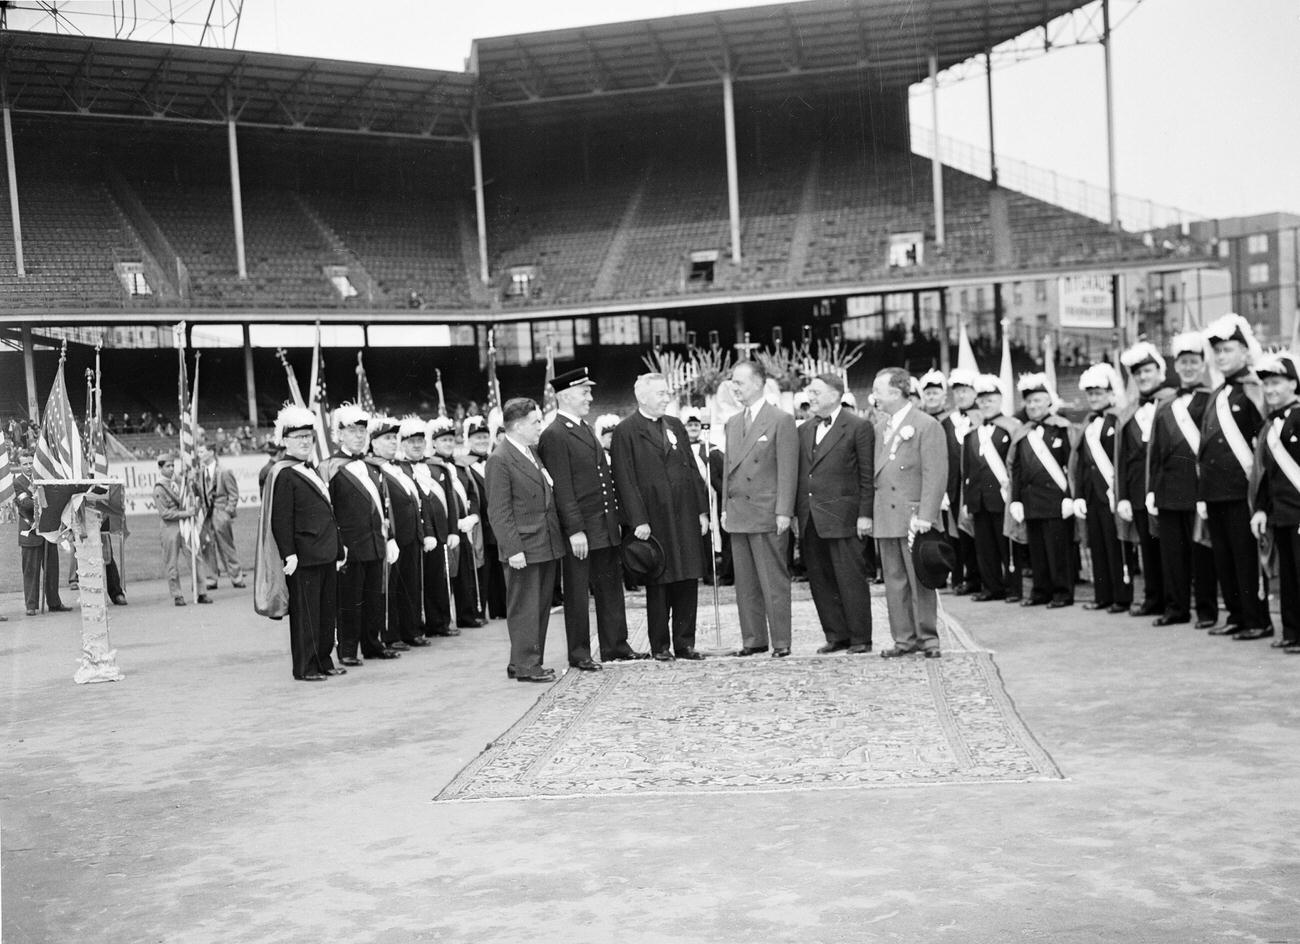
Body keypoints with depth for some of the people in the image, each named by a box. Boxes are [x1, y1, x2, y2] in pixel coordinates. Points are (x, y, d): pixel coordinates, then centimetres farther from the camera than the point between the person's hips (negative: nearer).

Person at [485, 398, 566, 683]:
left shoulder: (533, 451, 14)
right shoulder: (500, 460, -13)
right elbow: (499, 511, -15)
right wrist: (513, 549, -19)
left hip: (547, 544, 9)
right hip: (524, 546, -9)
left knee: (541, 605, 14)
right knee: (524, 608, -1)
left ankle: (528, 662, 23)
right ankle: (525, 665, 6)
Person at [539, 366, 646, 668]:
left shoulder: (586, 428, 16)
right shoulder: (554, 435, -12)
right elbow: (562, 488, -16)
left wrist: (615, 516, 15)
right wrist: (575, 531, -19)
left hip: (606, 526, 8)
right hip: (580, 529, -8)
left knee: (611, 587, 13)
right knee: (577, 593, 2)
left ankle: (615, 646, 22)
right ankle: (579, 653, 10)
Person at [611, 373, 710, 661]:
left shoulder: (676, 426, 14)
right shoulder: (625, 432, -5)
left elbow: (692, 470, 14)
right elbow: (625, 480, -9)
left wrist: (702, 510, 8)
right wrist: (638, 521, -14)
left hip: (685, 518, 5)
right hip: (654, 522, -5)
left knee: (688, 583, 6)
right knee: (657, 586, 3)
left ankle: (685, 643, 15)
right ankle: (660, 646, 13)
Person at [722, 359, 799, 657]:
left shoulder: (781, 421, -5)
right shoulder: (733, 423, 16)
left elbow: (788, 470, -9)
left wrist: (784, 512, -14)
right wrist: (725, 508, 12)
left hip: (767, 514, -7)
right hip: (738, 514, 7)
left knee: (774, 582, -3)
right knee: (745, 583, 10)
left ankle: (781, 641, 3)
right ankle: (753, 639, 17)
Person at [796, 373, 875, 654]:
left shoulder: (859, 427, -3)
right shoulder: (804, 430, 15)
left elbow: (868, 475, -5)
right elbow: (799, 474, 15)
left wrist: (865, 514, -10)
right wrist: (795, 512, 9)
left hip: (842, 517, -6)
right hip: (809, 520, 6)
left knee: (851, 578, -1)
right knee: (819, 580, 8)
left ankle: (860, 638, 7)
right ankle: (836, 636, 17)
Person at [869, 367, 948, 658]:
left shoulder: (927, 426, -6)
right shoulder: (880, 427, 16)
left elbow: (935, 475, -12)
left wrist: (925, 516, -19)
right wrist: (870, 513, 9)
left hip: (914, 516, -6)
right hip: (885, 516, 7)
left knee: (920, 580, -1)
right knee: (894, 580, 7)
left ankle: (928, 638, 8)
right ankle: (904, 639, 14)